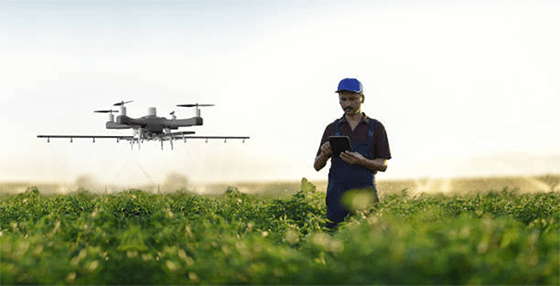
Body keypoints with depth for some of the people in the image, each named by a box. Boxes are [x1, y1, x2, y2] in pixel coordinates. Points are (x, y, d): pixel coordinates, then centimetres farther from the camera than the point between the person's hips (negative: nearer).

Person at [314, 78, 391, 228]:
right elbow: (317, 166, 11)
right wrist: (324, 154, -12)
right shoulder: (332, 129, 12)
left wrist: (361, 161, -15)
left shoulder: (376, 127, 8)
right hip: (337, 193, 1)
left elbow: (383, 165, 5)